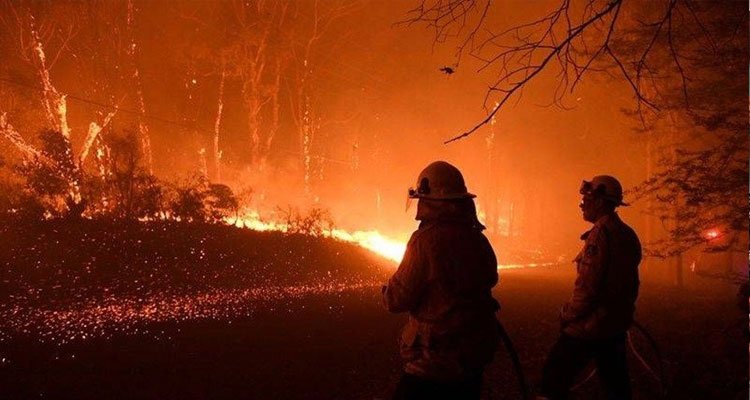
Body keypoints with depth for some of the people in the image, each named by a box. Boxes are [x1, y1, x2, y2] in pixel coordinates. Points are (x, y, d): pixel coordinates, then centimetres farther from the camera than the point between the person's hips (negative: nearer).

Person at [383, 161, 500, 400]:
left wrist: (389, 288, 6)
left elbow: (397, 299, -16)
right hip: (476, 356, 7)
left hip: (437, 361, -7)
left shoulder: (427, 239, -19)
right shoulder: (478, 239, 2)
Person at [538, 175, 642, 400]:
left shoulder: (600, 232, -18)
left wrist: (567, 315, -10)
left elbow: (587, 286, -22)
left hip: (591, 325, -9)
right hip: (617, 324, 9)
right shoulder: (628, 234, 9)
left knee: (554, 381, -4)